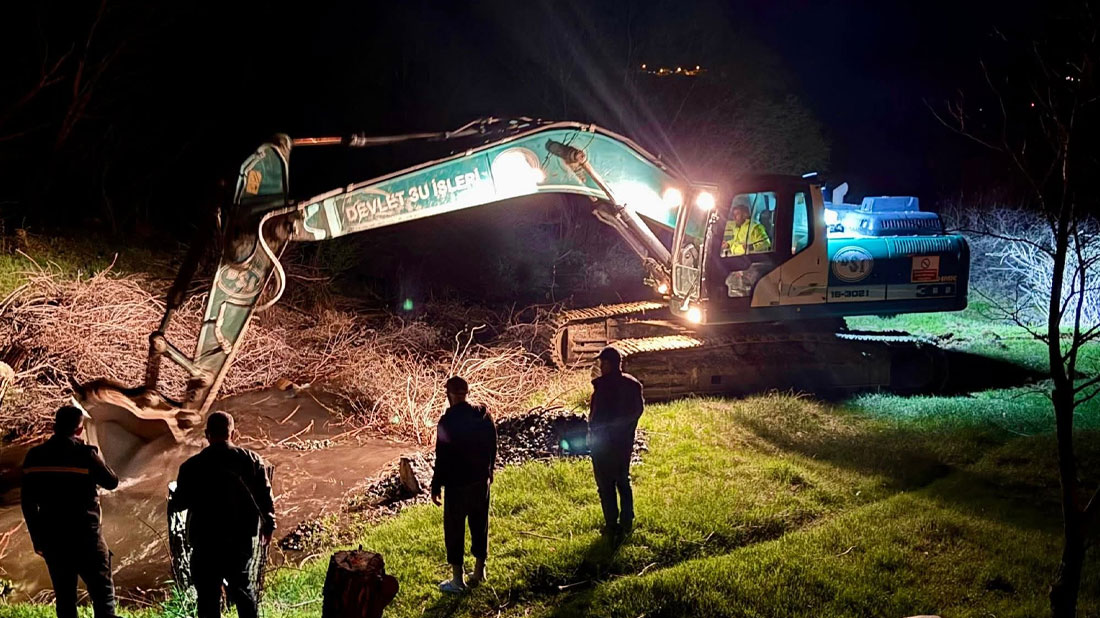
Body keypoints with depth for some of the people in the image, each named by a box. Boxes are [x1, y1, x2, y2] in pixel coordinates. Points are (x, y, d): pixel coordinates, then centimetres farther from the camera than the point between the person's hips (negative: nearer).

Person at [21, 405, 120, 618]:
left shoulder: (34, 457, 1)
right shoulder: (85, 454, -15)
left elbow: (28, 502, 6)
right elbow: (111, 482, -1)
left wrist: (37, 537, 15)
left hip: (52, 538, 5)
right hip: (85, 536, -5)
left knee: (64, 597, 14)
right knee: (103, 592, 3)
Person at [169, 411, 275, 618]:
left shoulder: (191, 467, -10)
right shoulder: (252, 460, -5)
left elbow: (178, 504, -4)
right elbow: (266, 497, 1)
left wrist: (172, 503, 20)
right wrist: (268, 524, 16)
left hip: (206, 541, -3)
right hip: (242, 537, 3)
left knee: (208, 593, 7)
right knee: (242, 586, 21)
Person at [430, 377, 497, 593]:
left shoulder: (448, 421, -19)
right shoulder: (483, 415, -1)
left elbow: (442, 457, -17)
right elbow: (492, 447, 8)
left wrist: (436, 486, -8)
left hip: (457, 483, -6)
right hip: (481, 480, 6)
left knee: (454, 530, 5)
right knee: (479, 525, 17)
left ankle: (457, 580, 11)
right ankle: (479, 571, 27)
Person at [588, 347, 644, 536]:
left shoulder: (603, 385, -22)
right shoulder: (633, 384, 1)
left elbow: (597, 415, -21)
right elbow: (638, 409, 8)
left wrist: (591, 432, -7)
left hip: (603, 442, -7)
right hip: (625, 442, 7)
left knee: (606, 485, 4)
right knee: (623, 481, 19)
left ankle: (612, 525, 9)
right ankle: (627, 522, 24)